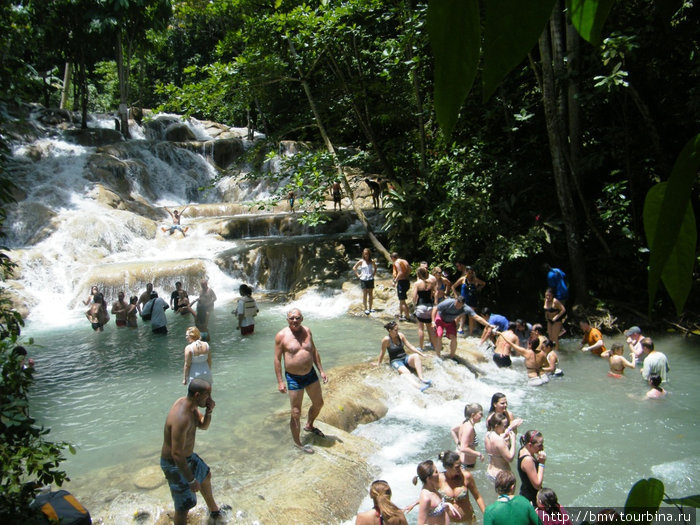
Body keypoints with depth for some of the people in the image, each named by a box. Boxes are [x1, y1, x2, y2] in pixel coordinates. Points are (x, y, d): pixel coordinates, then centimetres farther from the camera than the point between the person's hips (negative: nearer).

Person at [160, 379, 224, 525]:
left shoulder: (188, 403, -8)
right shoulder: (182, 418, -37)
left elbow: (203, 426, 5)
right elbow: (177, 454, -33)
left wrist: (209, 411, -17)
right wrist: (191, 480, -25)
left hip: (187, 455, 10)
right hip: (174, 464, -10)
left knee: (206, 475, 30)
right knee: (184, 506, -2)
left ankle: (213, 508, 55)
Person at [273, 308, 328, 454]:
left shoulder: (307, 331, 1)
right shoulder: (281, 335, -14)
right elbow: (277, 359, -11)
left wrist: (321, 370, 9)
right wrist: (280, 381, -14)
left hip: (310, 374, 6)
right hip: (294, 378, -6)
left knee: (319, 403, 21)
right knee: (296, 413, 0)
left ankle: (309, 426, 48)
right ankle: (297, 443, 21)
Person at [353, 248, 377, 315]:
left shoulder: (372, 261, 2)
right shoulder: (361, 261, -2)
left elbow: (375, 268, 19)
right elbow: (354, 268, 6)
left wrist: (374, 274, 6)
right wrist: (358, 275, 0)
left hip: (371, 279, 2)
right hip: (363, 279, -2)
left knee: (371, 294, 7)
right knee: (365, 294, -1)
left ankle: (370, 308, 16)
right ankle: (365, 309, 3)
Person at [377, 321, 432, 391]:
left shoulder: (401, 335, 5)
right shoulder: (386, 340, -9)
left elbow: (410, 347, 8)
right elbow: (382, 353, 2)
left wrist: (422, 354, 3)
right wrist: (378, 364, 6)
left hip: (405, 358, 5)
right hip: (395, 361, -5)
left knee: (416, 356, -27)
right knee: (406, 372, -35)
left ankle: (421, 378, -38)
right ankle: (418, 386, -59)